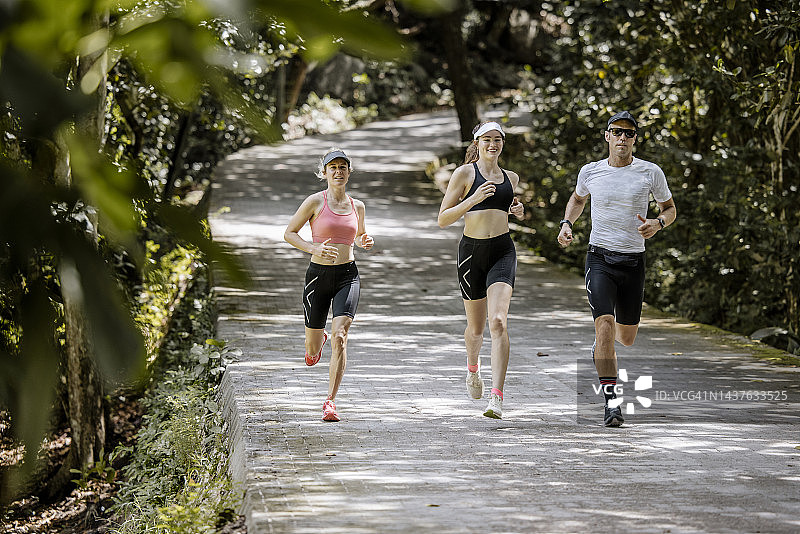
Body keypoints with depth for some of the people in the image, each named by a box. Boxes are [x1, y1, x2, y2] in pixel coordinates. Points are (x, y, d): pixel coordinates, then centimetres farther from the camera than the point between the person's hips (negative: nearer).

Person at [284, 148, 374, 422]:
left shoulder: (357, 206, 8)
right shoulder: (315, 201, -4)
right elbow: (289, 233, -1)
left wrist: (365, 242, 2)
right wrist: (314, 248, -17)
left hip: (348, 276, 1)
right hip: (318, 275, -1)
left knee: (340, 335, -20)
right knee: (313, 349, 11)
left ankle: (330, 402, -18)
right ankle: (317, 340, 52)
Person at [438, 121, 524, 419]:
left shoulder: (511, 178, 13)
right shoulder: (464, 174, 0)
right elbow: (443, 219, -4)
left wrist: (517, 211, 11)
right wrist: (473, 199, -17)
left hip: (502, 251, 1)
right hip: (472, 251, -1)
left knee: (498, 321, -19)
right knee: (476, 327, 11)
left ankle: (496, 399, -24)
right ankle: (473, 368, 48)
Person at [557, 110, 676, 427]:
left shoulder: (651, 172, -2)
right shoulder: (590, 172, 2)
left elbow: (670, 208, 10)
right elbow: (577, 199, 23)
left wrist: (657, 224, -12)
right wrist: (567, 224, 4)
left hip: (633, 261, 1)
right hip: (600, 258, -1)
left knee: (626, 338, 11)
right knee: (605, 326, -20)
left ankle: (601, 344, 50)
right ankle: (612, 403, -17)